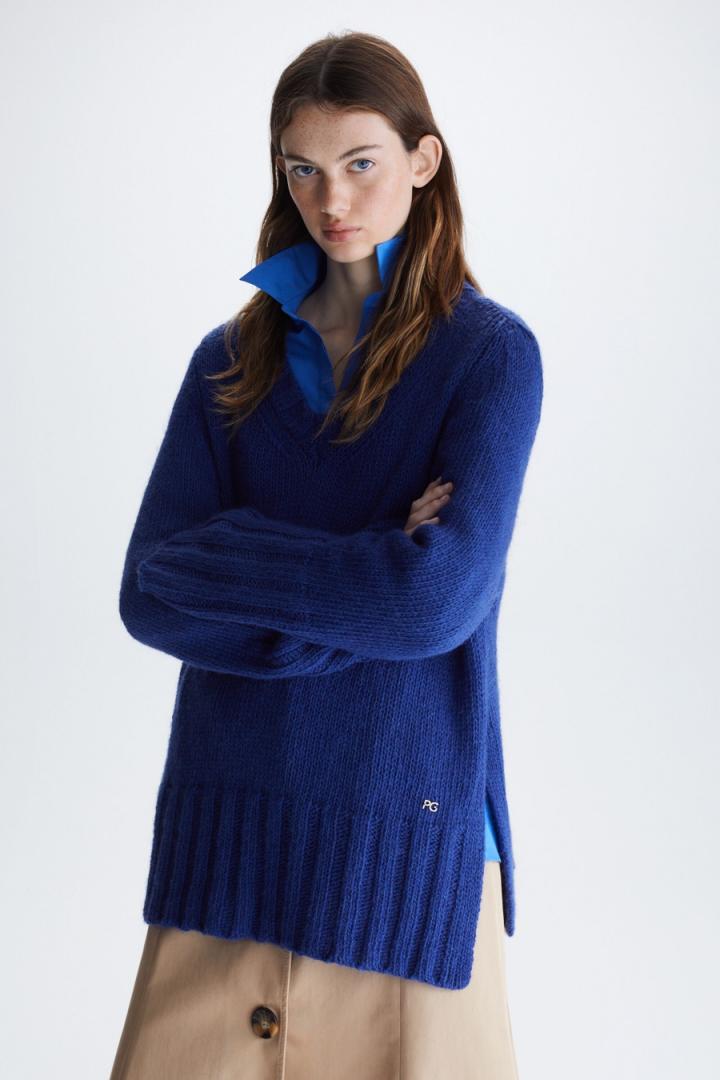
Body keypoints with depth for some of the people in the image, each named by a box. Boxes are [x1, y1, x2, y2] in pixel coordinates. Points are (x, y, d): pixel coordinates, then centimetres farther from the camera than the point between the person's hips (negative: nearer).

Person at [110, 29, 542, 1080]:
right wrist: (358, 589, -13)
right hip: (229, 811, 3)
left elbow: (441, 596, -17)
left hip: (406, 823, -3)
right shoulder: (234, 358, 6)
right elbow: (147, 599, -3)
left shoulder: (489, 353, -4)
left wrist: (218, 560, -10)